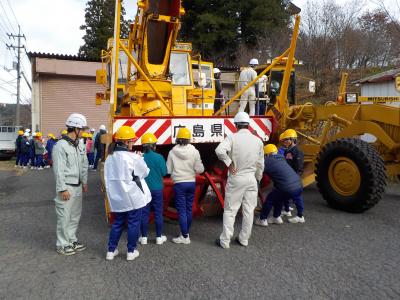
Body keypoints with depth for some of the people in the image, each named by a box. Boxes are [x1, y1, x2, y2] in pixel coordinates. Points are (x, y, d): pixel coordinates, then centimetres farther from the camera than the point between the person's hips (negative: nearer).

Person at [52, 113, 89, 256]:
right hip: (67, 187, -8)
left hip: (78, 186, 8)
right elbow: (58, 170, -18)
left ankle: (72, 240, 32)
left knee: (75, 215, 17)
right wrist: (63, 189, -18)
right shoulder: (61, 146, -17)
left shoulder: (80, 144, 8)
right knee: (64, 217, 2)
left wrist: (84, 182, 17)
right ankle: (62, 245, 16)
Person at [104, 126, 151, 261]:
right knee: (133, 223, 8)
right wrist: (139, 159, 14)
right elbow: (145, 172, -3)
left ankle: (111, 251, 24)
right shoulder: (133, 157, -16)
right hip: (133, 197, -6)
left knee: (117, 223, 19)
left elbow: (108, 176, 9)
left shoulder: (110, 157, 3)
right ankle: (131, 251, 17)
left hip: (117, 197, 6)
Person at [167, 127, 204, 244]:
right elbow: (199, 169, -7)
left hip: (179, 184, -2)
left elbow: (168, 170, -3)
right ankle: (186, 233, 26)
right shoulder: (194, 151, -7)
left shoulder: (172, 152, -7)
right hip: (191, 183, 2)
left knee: (181, 210, 3)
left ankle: (185, 237, 5)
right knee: (189, 209, 14)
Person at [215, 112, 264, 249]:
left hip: (236, 178, -3)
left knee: (230, 210, 6)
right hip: (251, 178, 3)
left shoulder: (233, 137, -11)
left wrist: (229, 163, -15)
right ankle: (244, 239, 24)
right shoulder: (258, 140, 1)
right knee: (249, 210, 13)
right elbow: (260, 164, 8)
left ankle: (225, 240, 12)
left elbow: (219, 150, -29)